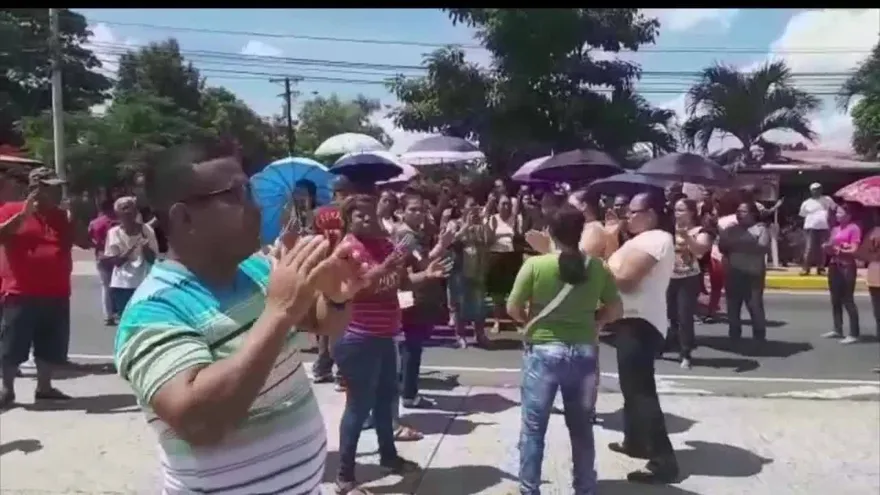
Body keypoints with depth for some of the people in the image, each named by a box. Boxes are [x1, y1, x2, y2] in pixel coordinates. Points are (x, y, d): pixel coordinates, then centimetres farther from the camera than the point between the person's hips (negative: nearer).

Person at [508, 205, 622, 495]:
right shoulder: (597, 267, -2)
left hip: (543, 351, -3)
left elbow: (513, 309, -8)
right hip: (584, 353, 3)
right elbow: (615, 310, 3)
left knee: (533, 428, 10)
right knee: (582, 428, 17)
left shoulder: (536, 265, -12)